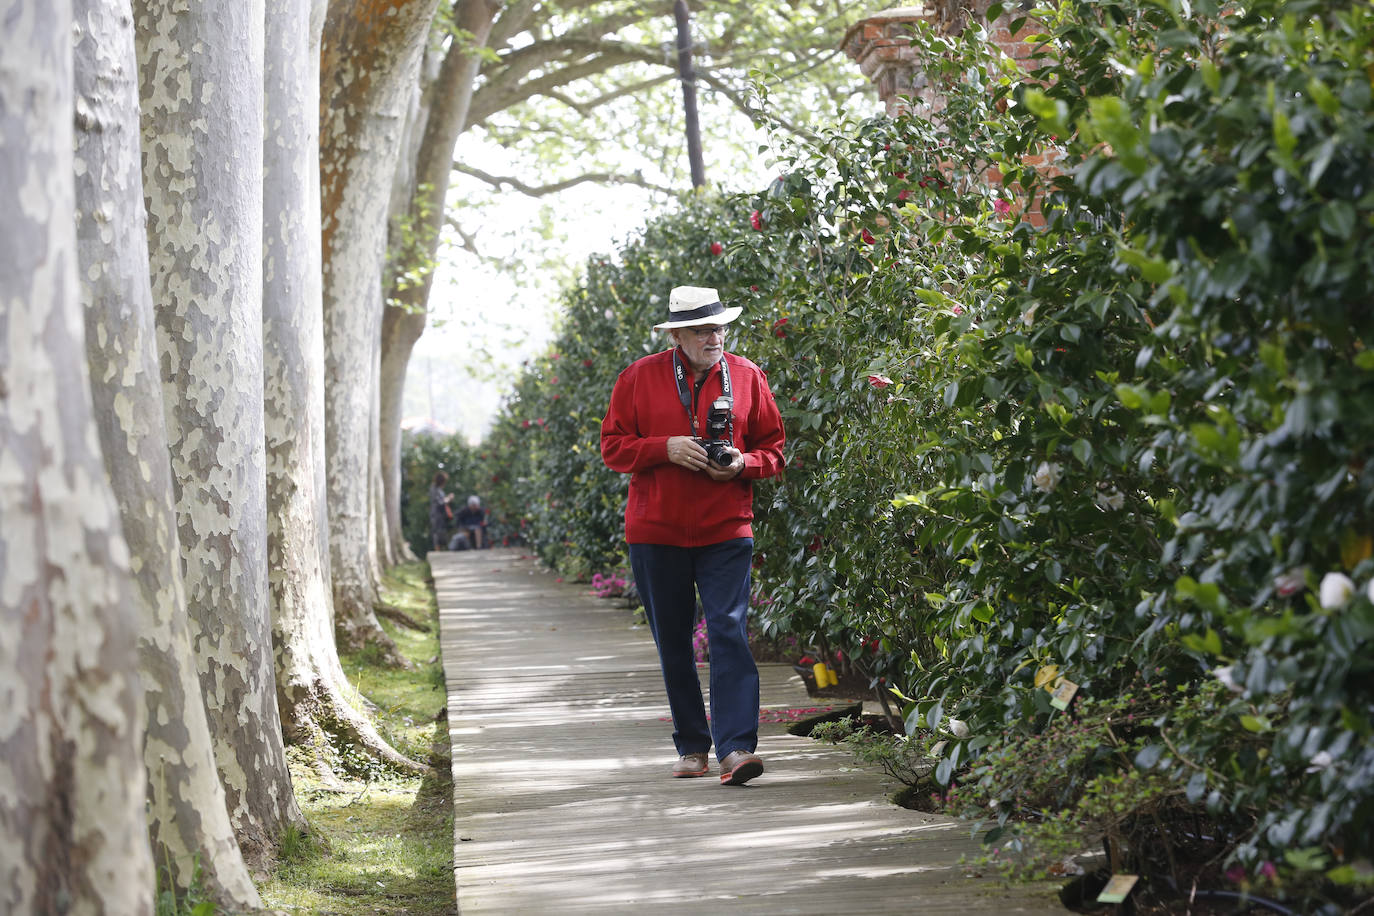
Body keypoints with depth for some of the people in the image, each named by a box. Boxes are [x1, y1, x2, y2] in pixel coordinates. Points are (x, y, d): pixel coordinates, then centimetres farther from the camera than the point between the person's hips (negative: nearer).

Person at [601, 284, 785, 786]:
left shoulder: (747, 377, 3)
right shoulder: (639, 377, 1)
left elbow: (774, 448, 10)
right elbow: (613, 446, 1)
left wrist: (743, 463, -12)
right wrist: (666, 448, -15)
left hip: (725, 532, -1)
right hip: (656, 532, 1)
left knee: (729, 632, -14)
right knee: (673, 645, 8)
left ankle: (736, 748, -20)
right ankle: (692, 746, 20)